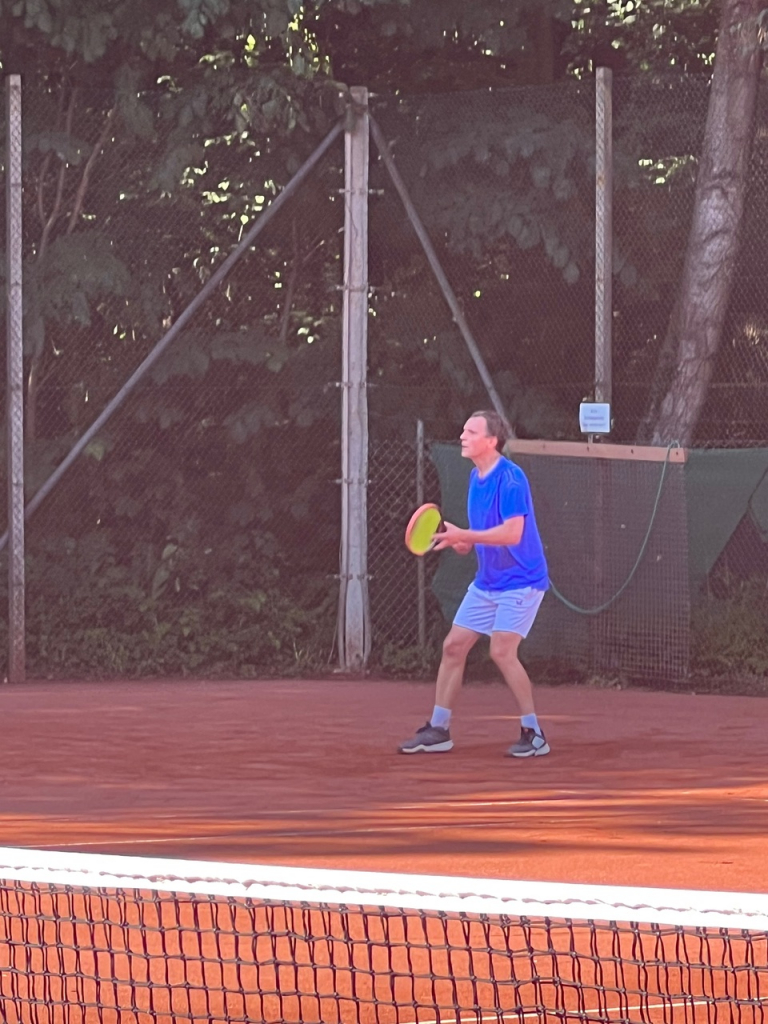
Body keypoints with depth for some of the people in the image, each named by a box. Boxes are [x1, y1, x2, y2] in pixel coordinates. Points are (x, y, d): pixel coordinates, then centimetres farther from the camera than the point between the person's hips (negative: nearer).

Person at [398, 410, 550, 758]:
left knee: (502, 651, -18)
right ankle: (438, 729, 15)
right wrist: (462, 543, -1)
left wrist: (464, 535, -30)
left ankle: (534, 734, -8)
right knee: (453, 646, 6)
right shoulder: (475, 478, 9)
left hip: (519, 581, -9)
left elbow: (512, 532, -28)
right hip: (486, 582, 9)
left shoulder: (510, 478, -19)